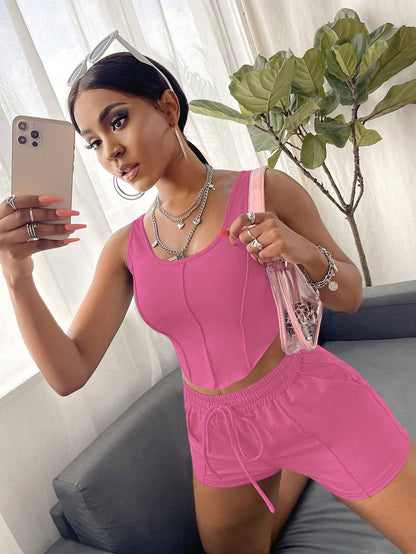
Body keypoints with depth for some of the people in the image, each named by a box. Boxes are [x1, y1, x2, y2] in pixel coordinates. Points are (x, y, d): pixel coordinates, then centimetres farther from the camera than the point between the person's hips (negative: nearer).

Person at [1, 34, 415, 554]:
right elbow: (68, 373, -9)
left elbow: (349, 296, -2)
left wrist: (304, 252, -23)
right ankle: (295, 475, 47)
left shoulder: (265, 190, -11)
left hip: (317, 406, -3)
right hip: (221, 436, 4)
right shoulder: (126, 248, -2)